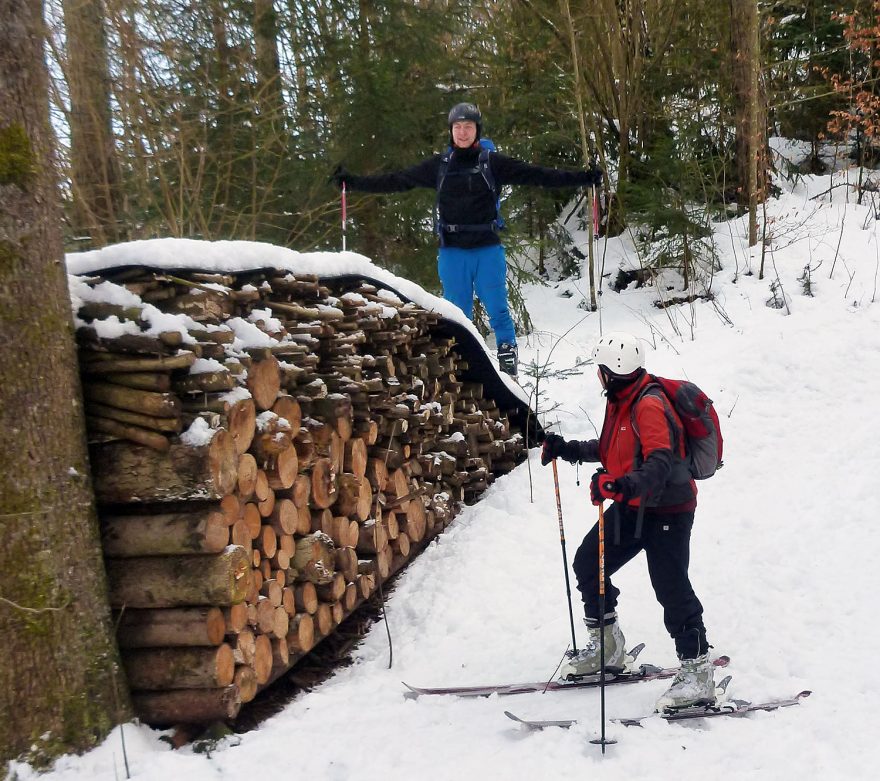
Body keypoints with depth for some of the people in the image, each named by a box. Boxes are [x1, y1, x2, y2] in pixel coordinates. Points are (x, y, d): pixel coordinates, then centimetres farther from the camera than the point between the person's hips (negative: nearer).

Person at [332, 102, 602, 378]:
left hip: (488, 249, -2)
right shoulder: (438, 165, 7)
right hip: (452, 251, 2)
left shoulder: (493, 162, 2)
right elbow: (398, 180, 10)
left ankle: (508, 366, 5)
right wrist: (353, 182, 7)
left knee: (498, 311, -2)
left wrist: (582, 178, -10)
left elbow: (536, 175, -2)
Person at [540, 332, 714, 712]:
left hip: (665, 511, -10)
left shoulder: (649, 406, -22)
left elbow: (660, 462, -35)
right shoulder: (620, 402, 8)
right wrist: (567, 449, 21)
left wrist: (623, 484, -51)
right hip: (631, 507, 10)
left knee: (671, 589, -9)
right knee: (587, 565, 12)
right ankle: (606, 648, 25)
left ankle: (698, 672, 0)